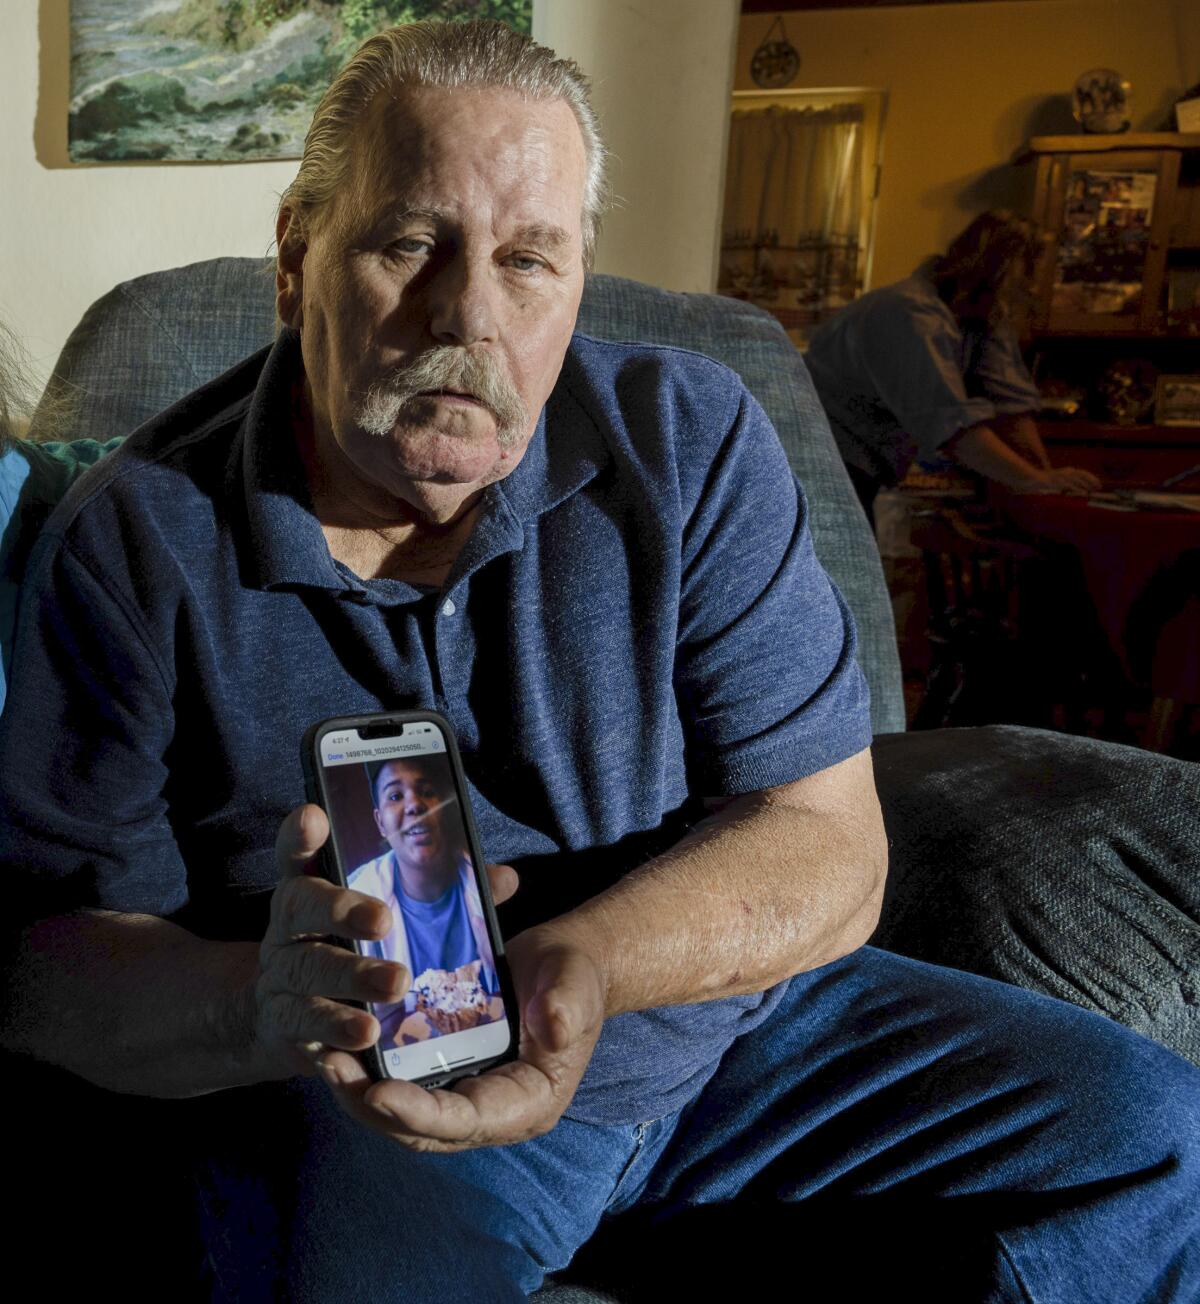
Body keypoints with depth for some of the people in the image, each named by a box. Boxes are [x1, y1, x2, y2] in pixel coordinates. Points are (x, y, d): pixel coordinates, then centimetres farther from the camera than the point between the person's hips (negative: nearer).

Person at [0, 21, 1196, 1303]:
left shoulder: (690, 440, -8)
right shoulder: (135, 538, -11)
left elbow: (826, 844, -11)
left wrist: (577, 957, -31)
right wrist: (261, 1001, -34)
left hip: (722, 1021, 3)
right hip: (368, 1095, -2)